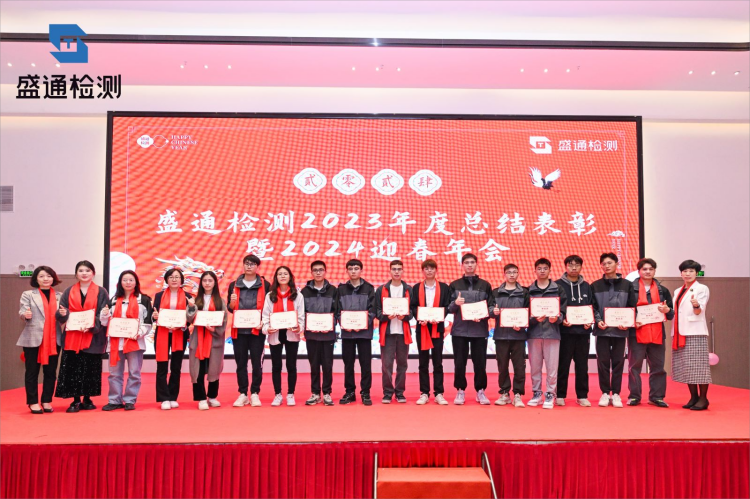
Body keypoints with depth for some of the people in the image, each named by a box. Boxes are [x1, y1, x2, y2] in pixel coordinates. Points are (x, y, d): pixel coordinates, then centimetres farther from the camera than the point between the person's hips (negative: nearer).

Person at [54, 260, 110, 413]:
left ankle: (87, 399, 15)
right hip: (72, 337, 1)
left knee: (91, 370, 2)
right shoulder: (68, 292, 10)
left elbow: (105, 314, -2)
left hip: (93, 338, -1)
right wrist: (62, 313, -17)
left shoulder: (101, 292, 4)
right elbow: (59, 315, 7)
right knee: (73, 370, -1)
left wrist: (93, 324, -18)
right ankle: (75, 401, 8)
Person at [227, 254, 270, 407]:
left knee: (257, 362, 1)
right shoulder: (234, 285, 10)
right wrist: (232, 302, -9)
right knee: (241, 363, 6)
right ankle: (242, 394, 14)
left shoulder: (265, 285, 3)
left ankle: (255, 393, 11)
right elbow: (230, 309, 13)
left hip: (257, 330, -2)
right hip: (239, 330, 2)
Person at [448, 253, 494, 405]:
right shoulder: (455, 285, 8)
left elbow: (491, 307, 5)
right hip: (459, 329, 0)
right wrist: (455, 303, -16)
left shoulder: (485, 285, 9)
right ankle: (460, 391, 15)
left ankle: (480, 391, 16)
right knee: (460, 362, 3)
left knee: (480, 362, 3)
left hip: (480, 330, 0)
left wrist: (483, 315, -14)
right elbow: (449, 308, 5)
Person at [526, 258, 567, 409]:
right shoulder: (529, 290, 7)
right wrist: (534, 319, -14)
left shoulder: (558, 289, 6)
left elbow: (564, 310, 3)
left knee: (552, 367, -1)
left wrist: (557, 318, -16)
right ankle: (536, 394, 18)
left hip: (552, 332, -1)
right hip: (534, 332, 1)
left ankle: (550, 395, 10)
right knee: (535, 366, 7)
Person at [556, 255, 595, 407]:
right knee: (563, 365, 2)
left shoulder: (586, 286, 12)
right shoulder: (558, 285, 1)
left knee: (582, 366, 8)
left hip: (583, 331, 3)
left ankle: (582, 396, 16)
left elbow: (592, 306, 13)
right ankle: (560, 395, 11)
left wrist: (590, 321, -3)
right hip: (565, 331, -3)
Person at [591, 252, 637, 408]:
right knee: (603, 362, 3)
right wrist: (598, 320, -12)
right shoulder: (595, 286, 6)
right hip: (602, 330, 0)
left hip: (620, 330, 0)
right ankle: (605, 393, 13)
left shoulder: (627, 285, 7)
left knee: (618, 362, 5)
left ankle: (616, 394, 14)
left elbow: (632, 306, 4)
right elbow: (592, 307, 3)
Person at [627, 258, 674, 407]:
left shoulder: (662, 290, 13)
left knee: (658, 366, 6)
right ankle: (634, 396, 10)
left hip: (657, 334, 3)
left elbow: (671, 315, 16)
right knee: (634, 365, 1)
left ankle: (656, 396, 16)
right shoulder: (631, 288, 2)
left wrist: (667, 310, -7)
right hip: (636, 333, -3)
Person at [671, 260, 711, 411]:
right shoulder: (678, 291, 18)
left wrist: (696, 305, -31)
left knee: (698, 365, -7)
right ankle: (693, 397, 14)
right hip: (680, 333, 6)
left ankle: (703, 398, 1)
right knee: (686, 367, 7)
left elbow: (699, 311, -9)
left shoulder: (702, 289, 1)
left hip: (695, 333, -6)